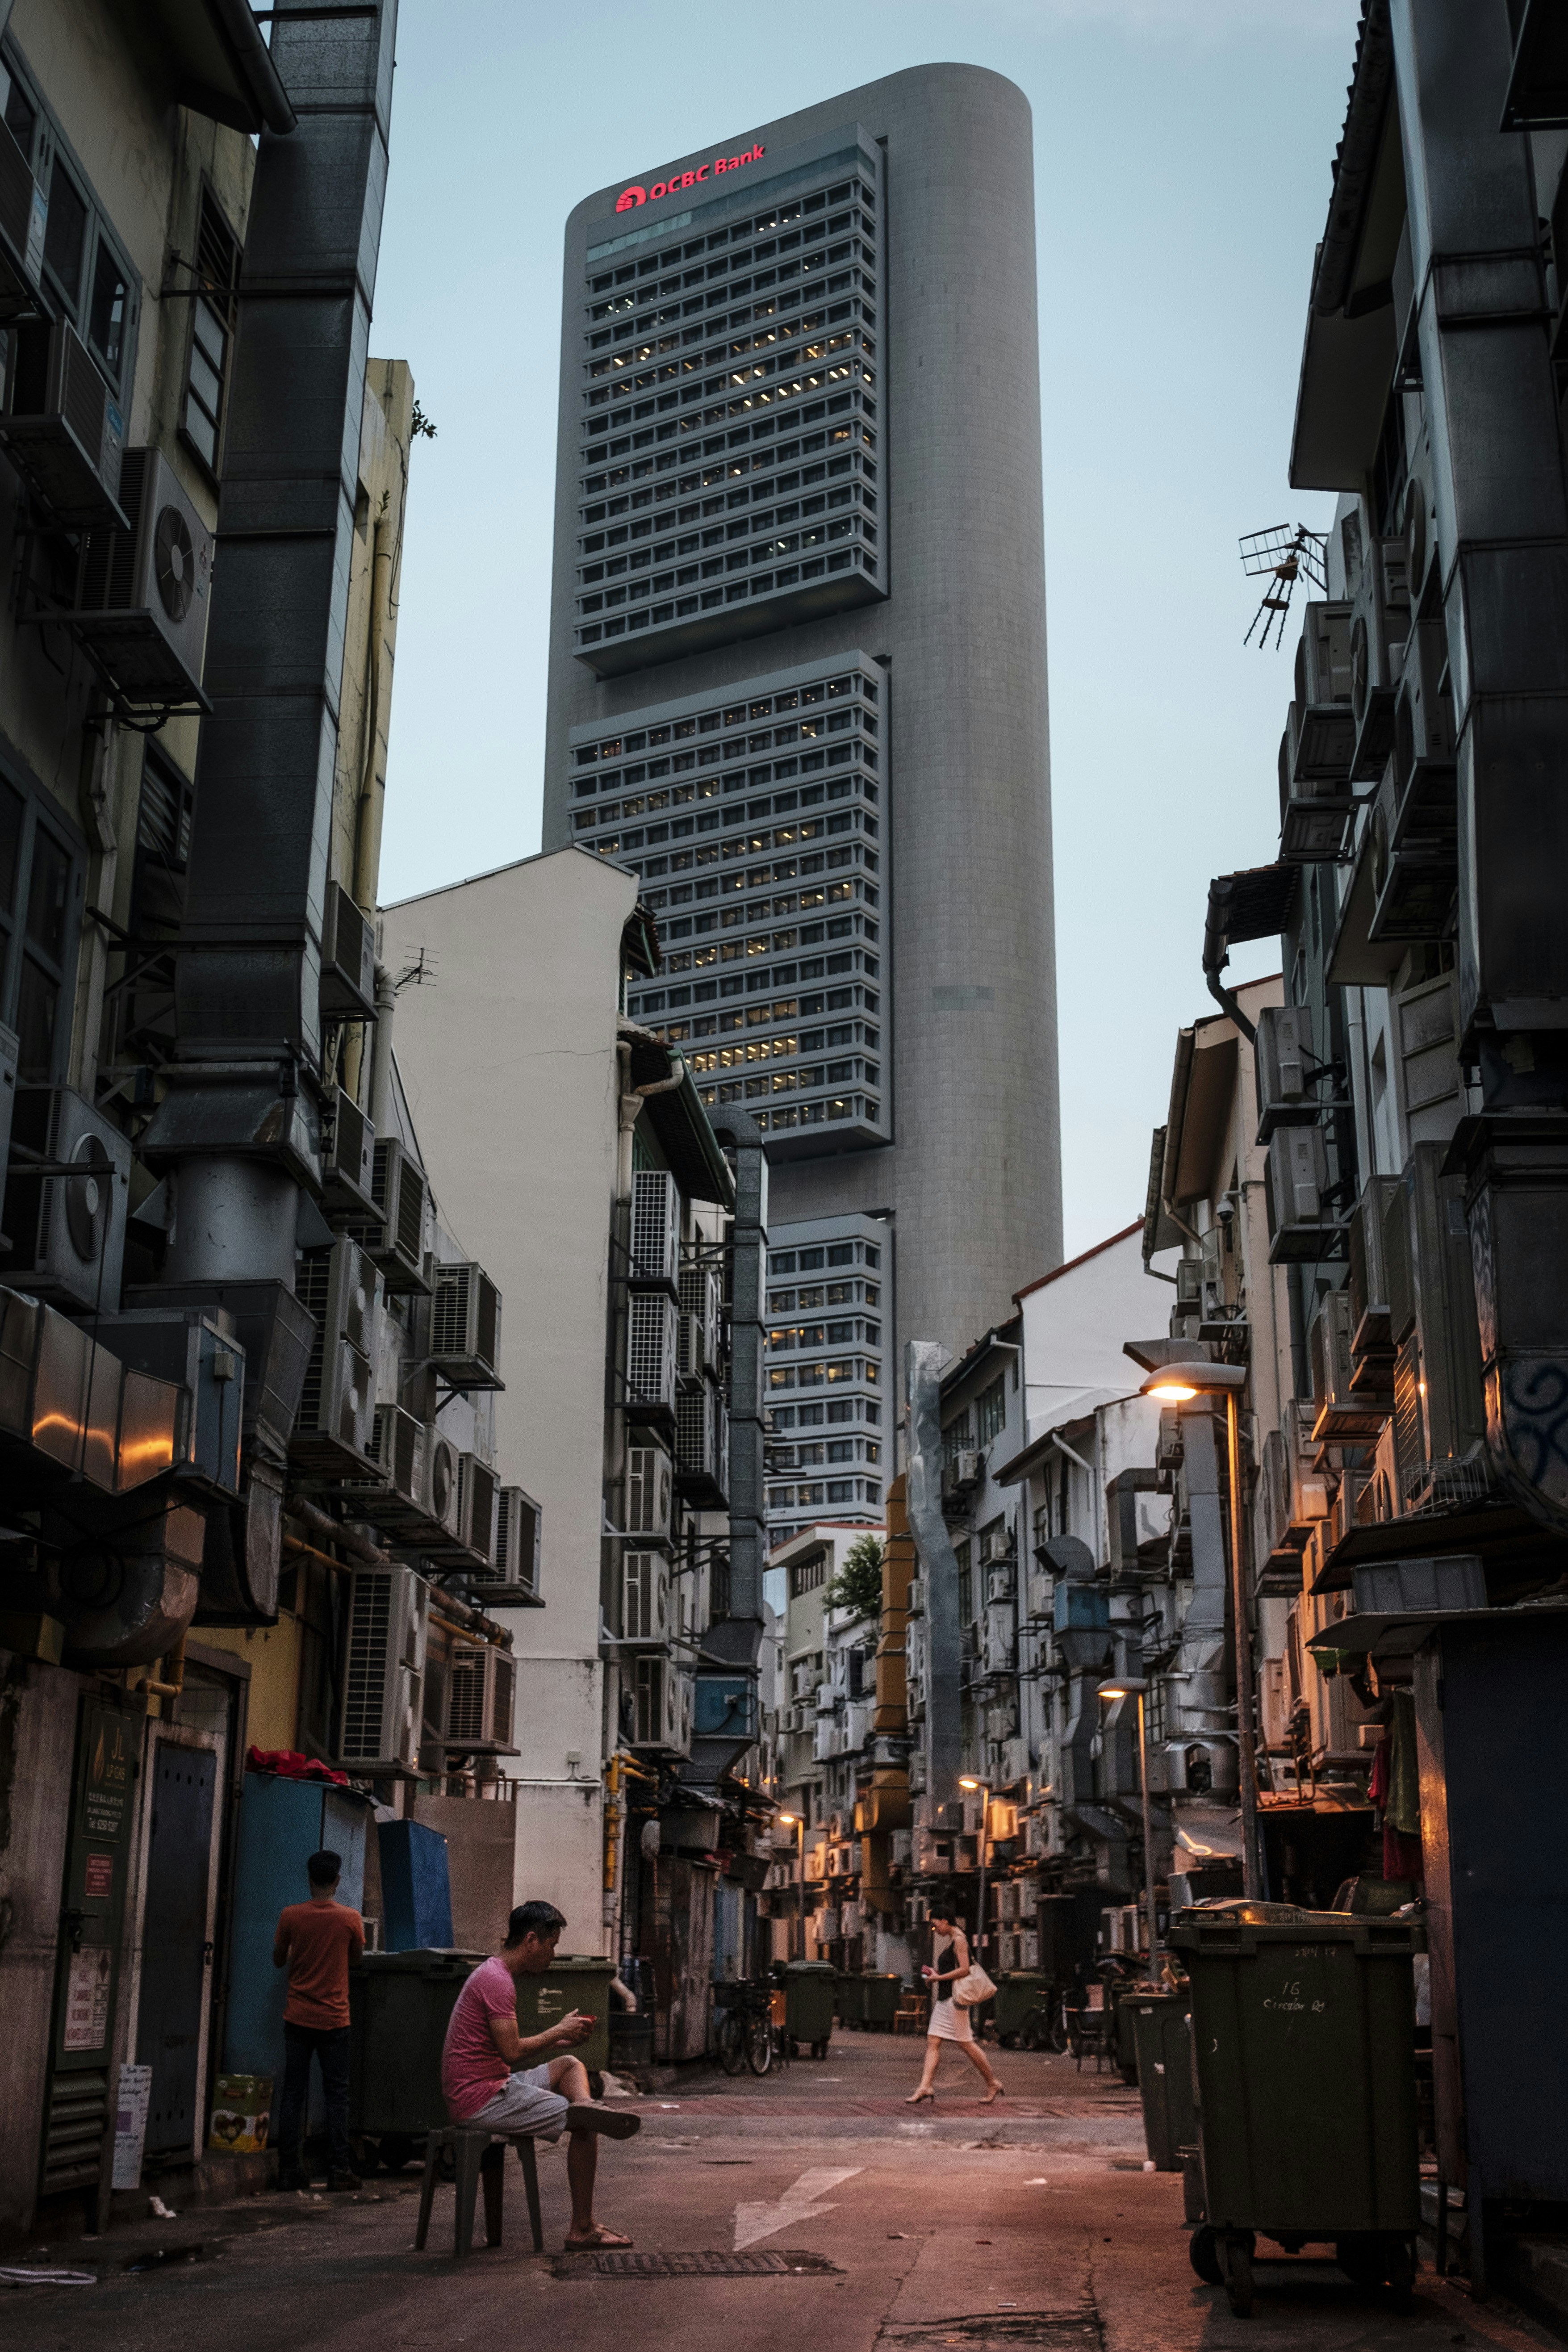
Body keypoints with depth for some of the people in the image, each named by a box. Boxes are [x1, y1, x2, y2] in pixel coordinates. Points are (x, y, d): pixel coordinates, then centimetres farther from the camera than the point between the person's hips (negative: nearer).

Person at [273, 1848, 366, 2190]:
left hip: (298, 2019, 1)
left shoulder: (291, 1916, -6)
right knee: (337, 2095, 5)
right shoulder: (350, 1918, -8)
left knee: (293, 2094, 6)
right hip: (334, 2019, -1)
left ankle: (290, 2171, 5)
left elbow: (278, 1960, 8)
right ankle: (339, 2171, 3)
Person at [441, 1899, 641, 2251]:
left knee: (570, 2065, 19)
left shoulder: (494, 1974, 17)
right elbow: (512, 2052, -22)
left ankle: (583, 2104, -10)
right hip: (481, 2099, -10)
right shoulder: (497, 1980, -16)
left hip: (492, 2085, 10)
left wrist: (561, 2040, 9)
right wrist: (560, 2031, -7)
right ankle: (582, 2230, -6)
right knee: (585, 2127, -8)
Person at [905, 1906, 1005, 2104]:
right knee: (933, 2042, 1)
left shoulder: (959, 1940, -12)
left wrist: (939, 1978, -15)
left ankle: (993, 2084, 8)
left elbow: (964, 1970, -20)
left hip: (954, 1997, -10)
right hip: (944, 1999, 10)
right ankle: (926, 2086, -5)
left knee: (966, 2044, -4)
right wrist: (936, 1975, 14)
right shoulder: (952, 1941, 18)